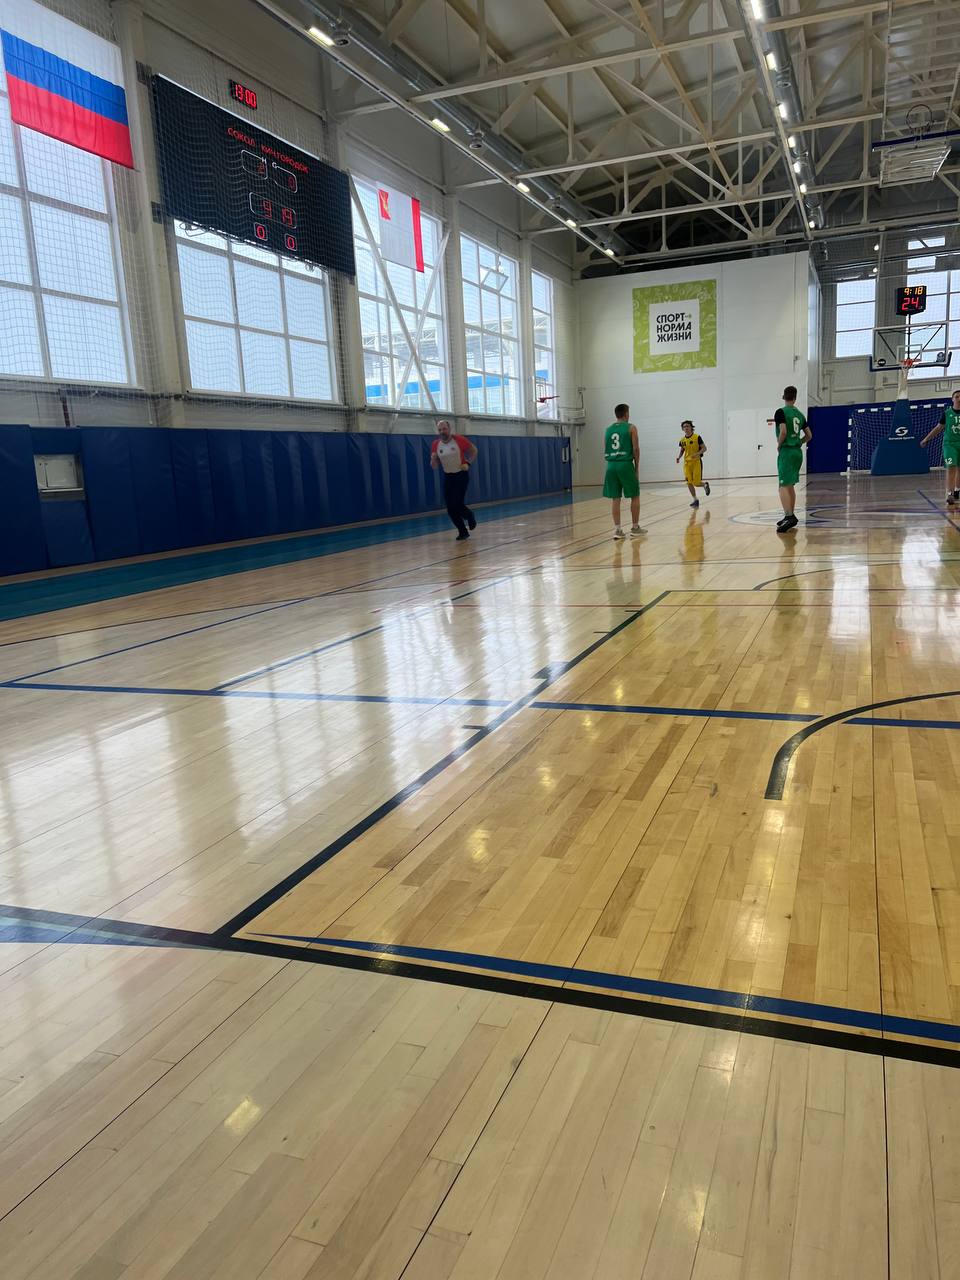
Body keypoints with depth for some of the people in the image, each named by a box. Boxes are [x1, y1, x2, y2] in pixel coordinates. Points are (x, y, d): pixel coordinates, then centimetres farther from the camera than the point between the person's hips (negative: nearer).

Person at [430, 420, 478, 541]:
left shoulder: (460, 440, -14)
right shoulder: (435, 445, -5)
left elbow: (474, 450, 2)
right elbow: (434, 467, 2)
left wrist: (468, 463, -12)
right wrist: (433, 459, -19)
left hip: (461, 475, -4)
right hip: (448, 477, 4)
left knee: (457, 504, -15)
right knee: (451, 509, 0)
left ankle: (470, 516, 19)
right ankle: (463, 532, 15)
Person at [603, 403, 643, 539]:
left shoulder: (608, 430, 12)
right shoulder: (631, 427, -1)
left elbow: (605, 451, 10)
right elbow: (635, 448, -5)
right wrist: (637, 467, 2)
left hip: (611, 465, 4)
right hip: (626, 464, -4)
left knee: (616, 499, 6)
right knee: (635, 497, 8)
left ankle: (617, 529, 4)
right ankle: (635, 528, 12)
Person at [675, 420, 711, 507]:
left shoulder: (697, 437, -8)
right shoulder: (682, 440, 6)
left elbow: (704, 448, -7)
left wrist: (697, 454, -24)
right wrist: (679, 457, -2)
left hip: (696, 461, -4)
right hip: (687, 463, 4)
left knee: (696, 483, -7)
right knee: (689, 483, -3)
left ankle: (705, 484, 28)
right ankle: (695, 500, 10)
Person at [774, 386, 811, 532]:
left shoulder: (781, 412, -9)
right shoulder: (800, 414, 12)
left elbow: (783, 432, -21)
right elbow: (809, 436, 15)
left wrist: (779, 446, -6)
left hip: (786, 451, -7)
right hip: (798, 451, 7)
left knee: (784, 486, -12)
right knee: (790, 485, 17)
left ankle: (789, 516, -24)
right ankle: (790, 516, 23)